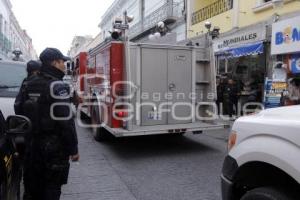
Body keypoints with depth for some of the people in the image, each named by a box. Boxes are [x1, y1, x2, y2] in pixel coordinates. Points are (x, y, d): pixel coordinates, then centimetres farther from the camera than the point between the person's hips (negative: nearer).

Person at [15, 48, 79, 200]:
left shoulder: (28, 85, 8)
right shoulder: (57, 86, -17)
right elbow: (65, 121, -22)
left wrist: (28, 138, 21)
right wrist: (73, 149, -15)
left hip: (32, 146, 8)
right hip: (53, 147, -7)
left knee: (33, 188, 20)